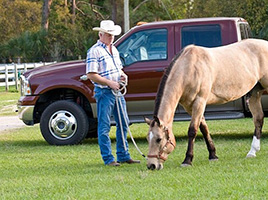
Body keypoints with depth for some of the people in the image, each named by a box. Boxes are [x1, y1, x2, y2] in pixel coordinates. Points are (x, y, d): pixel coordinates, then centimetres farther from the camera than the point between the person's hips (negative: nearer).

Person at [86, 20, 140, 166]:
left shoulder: (114, 49, 15)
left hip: (117, 91, 8)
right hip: (104, 92, -8)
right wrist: (110, 83, -20)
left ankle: (123, 155, 19)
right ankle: (108, 159, 0)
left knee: (123, 124, 11)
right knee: (104, 127, -3)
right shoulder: (94, 51, -11)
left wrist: (123, 75, 4)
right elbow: (91, 75, -16)